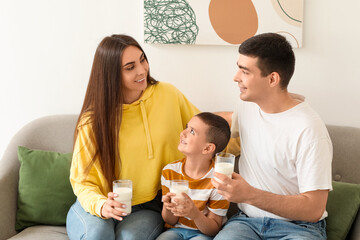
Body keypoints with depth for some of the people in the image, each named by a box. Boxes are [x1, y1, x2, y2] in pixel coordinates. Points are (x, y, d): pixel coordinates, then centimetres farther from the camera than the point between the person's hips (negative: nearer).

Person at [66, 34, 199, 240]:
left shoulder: (168, 94, -2)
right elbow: (82, 181, -3)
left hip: (148, 207, 1)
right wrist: (101, 205, -24)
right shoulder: (93, 121, -7)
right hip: (102, 207, 0)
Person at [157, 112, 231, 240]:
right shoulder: (169, 172, -4)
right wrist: (168, 209, -21)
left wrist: (194, 214, -30)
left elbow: (214, 229, -10)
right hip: (177, 229, 3)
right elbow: (170, 221, 3)